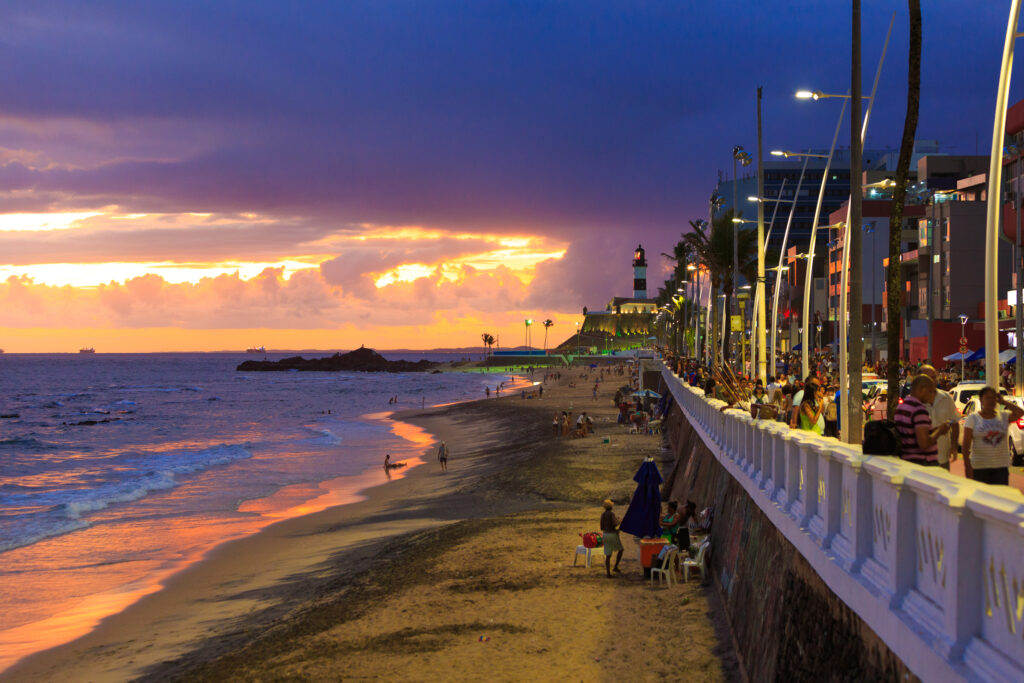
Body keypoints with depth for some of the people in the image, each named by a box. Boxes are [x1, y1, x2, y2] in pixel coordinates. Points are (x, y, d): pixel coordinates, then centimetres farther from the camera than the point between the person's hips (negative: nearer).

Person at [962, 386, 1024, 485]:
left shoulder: (1004, 416, 6)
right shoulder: (973, 418, -2)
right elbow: (966, 444, -6)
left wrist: (1003, 402, -5)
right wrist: (967, 465, -14)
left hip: (1001, 466, 2)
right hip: (979, 466, -2)